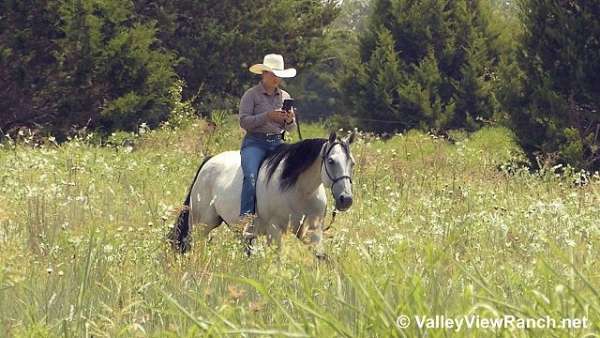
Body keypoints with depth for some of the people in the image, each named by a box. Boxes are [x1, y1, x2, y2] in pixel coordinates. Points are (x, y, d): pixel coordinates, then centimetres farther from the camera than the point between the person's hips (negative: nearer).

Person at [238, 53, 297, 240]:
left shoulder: (285, 96, 17)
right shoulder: (251, 95, 2)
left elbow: (290, 127, 22)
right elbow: (244, 121, -9)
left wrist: (289, 120, -3)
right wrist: (268, 116, -19)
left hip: (278, 142, 5)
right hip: (255, 142, -4)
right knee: (251, 176, -29)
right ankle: (247, 218, -34)